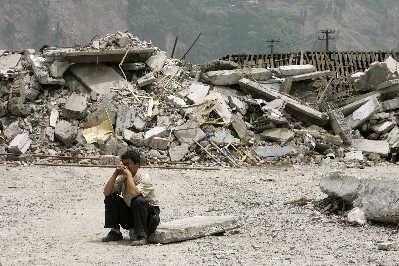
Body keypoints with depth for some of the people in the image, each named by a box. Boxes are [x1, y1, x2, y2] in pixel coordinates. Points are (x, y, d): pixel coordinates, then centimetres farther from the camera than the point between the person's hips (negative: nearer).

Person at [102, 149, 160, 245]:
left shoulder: (143, 178, -19)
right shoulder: (122, 177, -1)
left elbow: (134, 193, -39)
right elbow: (106, 192, -7)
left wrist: (129, 174, -29)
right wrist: (115, 174, -15)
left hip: (150, 213, -6)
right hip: (130, 213, 6)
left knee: (137, 201, -36)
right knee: (110, 199, -6)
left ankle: (141, 236, -31)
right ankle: (115, 232, -1)